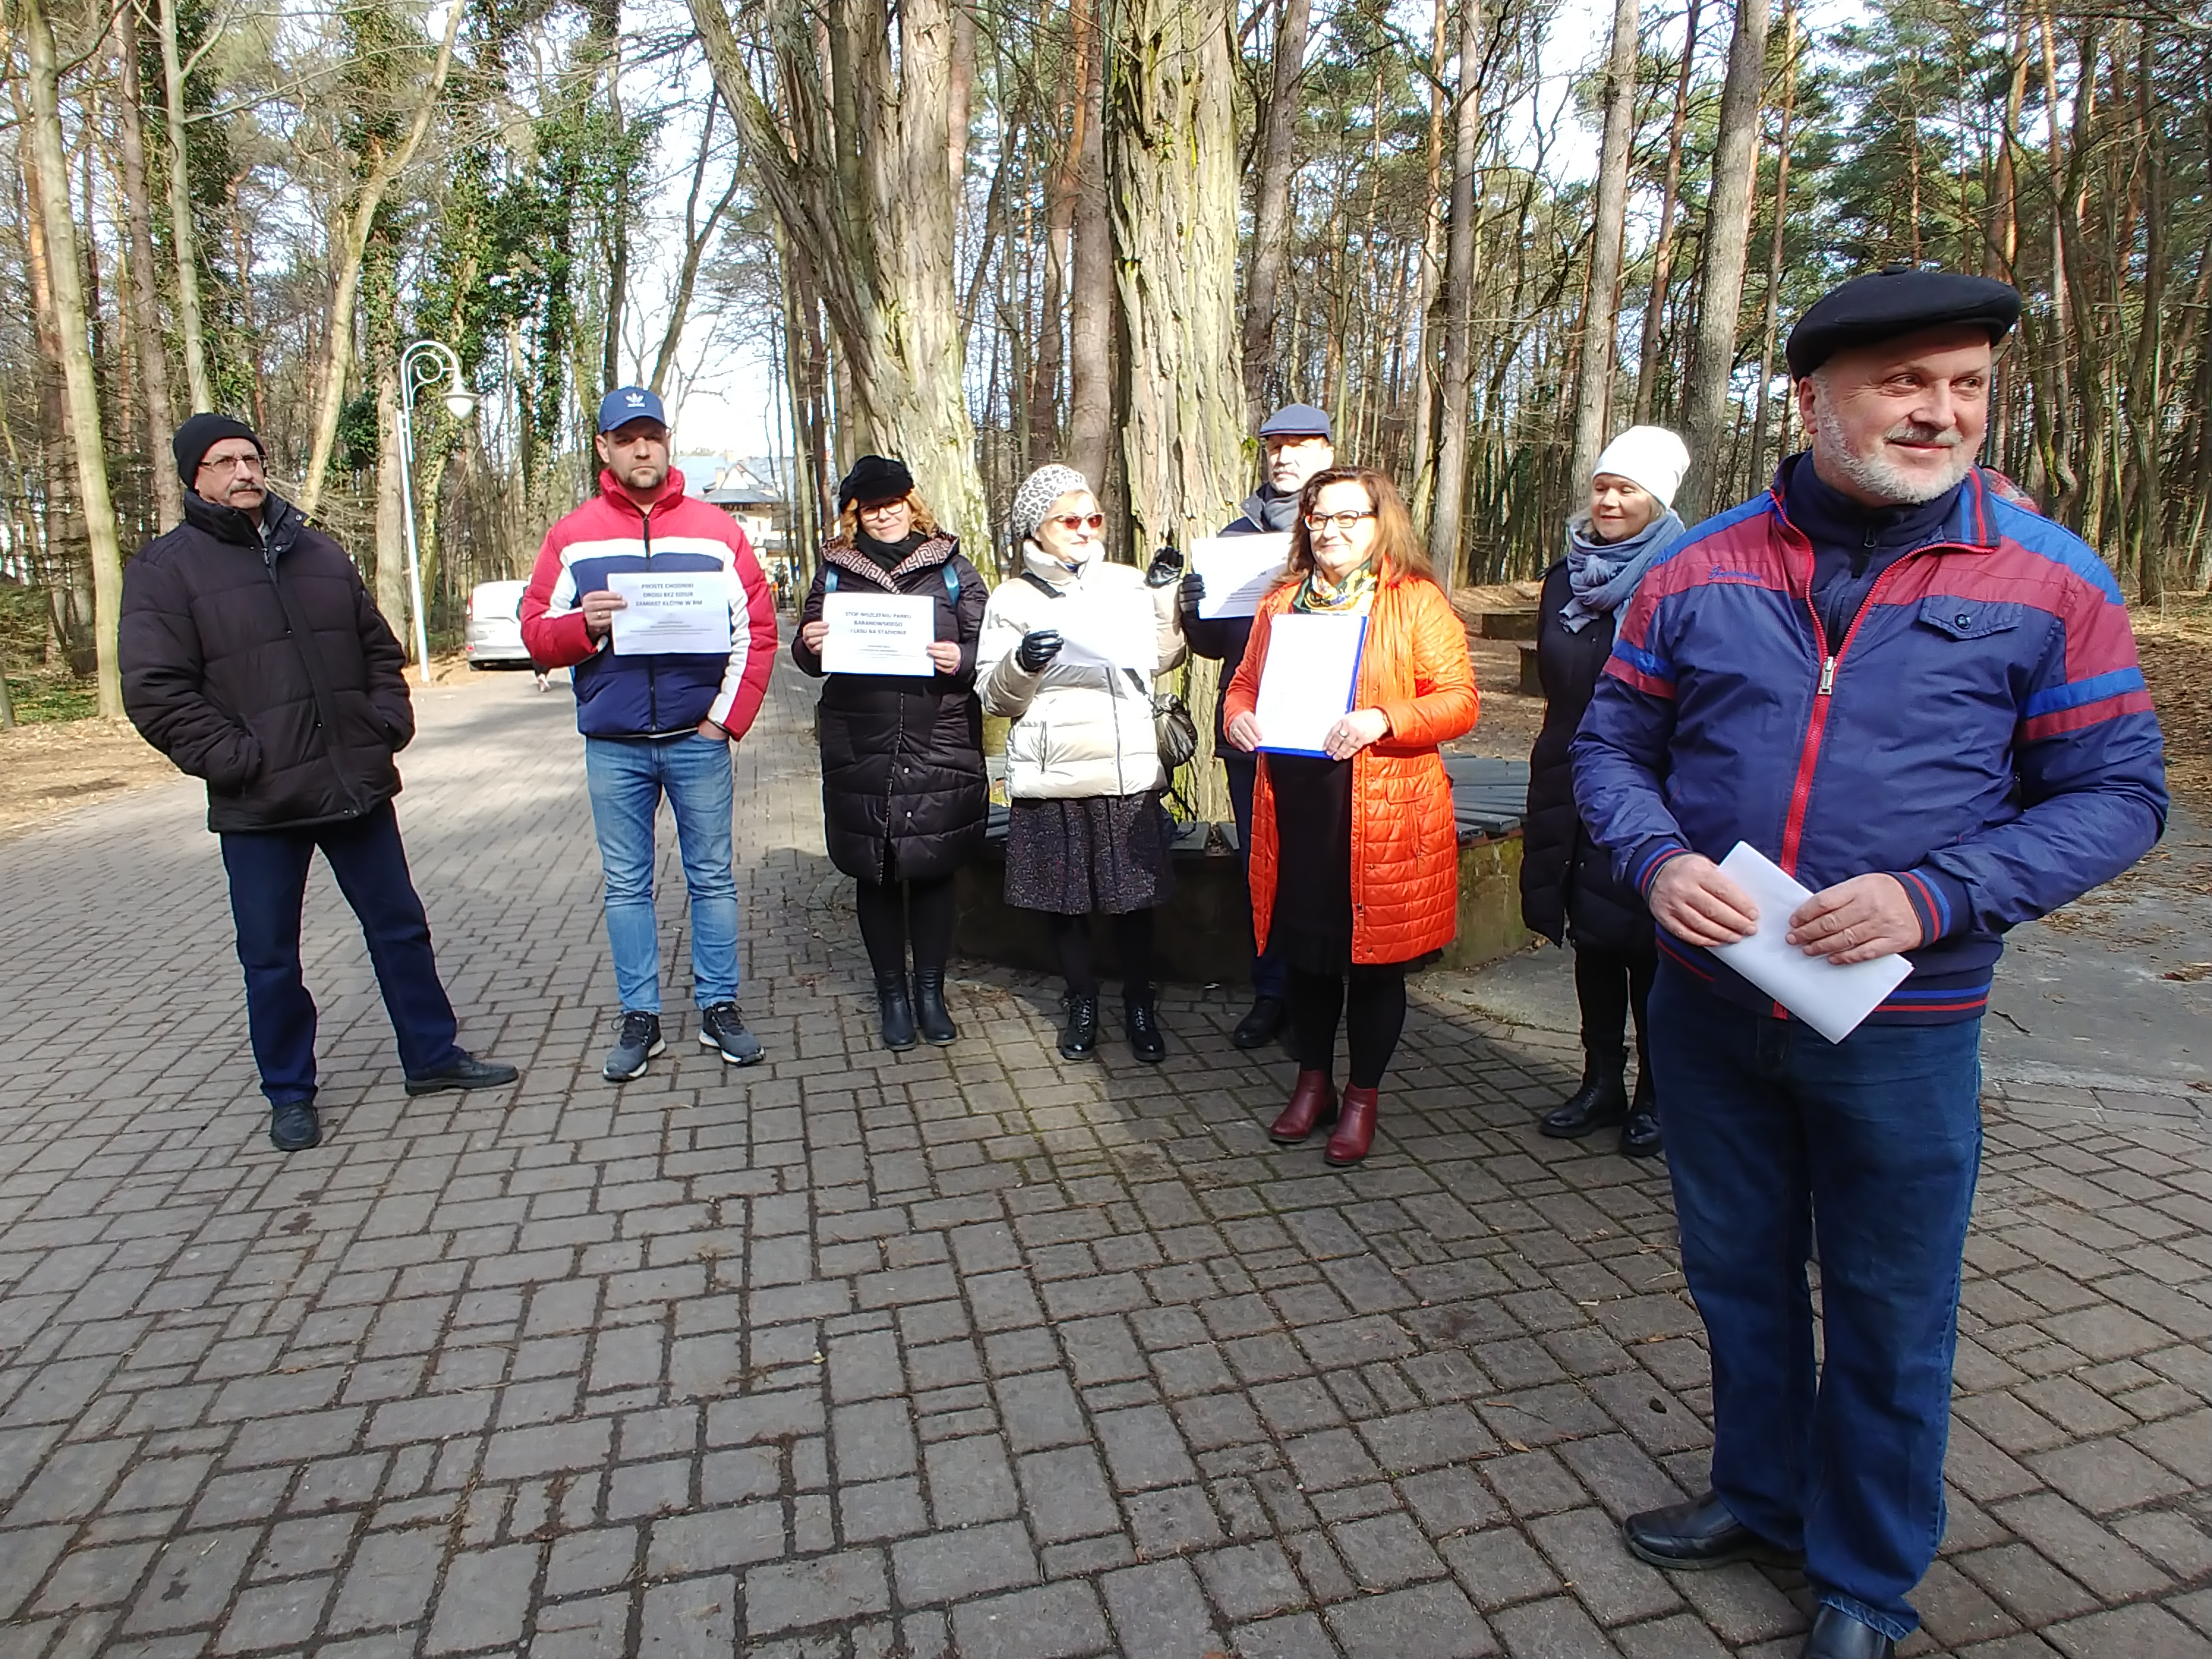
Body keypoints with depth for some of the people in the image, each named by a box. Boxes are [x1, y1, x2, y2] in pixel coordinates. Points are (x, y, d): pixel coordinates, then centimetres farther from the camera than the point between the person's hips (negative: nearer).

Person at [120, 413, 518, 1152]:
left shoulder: (318, 551, 12)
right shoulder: (165, 568, -3)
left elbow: (379, 649, 17)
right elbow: (156, 690, -10)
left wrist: (387, 725, 4)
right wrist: (234, 760, -16)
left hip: (358, 786, 4)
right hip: (258, 806, -4)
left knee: (399, 926, 12)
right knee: (270, 957, 8)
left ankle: (432, 1055, 27)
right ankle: (289, 1093, 25)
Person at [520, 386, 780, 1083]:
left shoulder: (715, 529, 4)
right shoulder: (572, 536, 7)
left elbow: (758, 628, 2)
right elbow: (536, 631, 7)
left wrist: (730, 715, -6)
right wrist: (582, 624, -15)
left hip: (698, 738, -1)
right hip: (612, 745, 1)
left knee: (712, 878, 7)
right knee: (626, 887, 8)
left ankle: (719, 1007, 18)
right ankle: (639, 1018, 19)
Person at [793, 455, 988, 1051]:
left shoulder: (951, 568, 7)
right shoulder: (835, 571, 11)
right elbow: (807, 655, 14)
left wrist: (962, 661, -17)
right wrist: (809, 646, -9)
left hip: (940, 751, -1)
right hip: (860, 754, 1)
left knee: (934, 870, 6)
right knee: (874, 875, 8)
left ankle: (930, 990, 23)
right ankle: (891, 993, 24)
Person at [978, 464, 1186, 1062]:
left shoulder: (1126, 583, 9)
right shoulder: (1012, 599, 4)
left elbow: (1164, 658, 7)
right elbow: (997, 700, 1)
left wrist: (1165, 595, -4)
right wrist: (1023, 663, -18)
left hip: (1128, 770, 1)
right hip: (1050, 775, -1)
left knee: (1134, 893, 7)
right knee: (1063, 897, 9)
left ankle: (1139, 1005, 27)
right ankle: (1083, 1002, 29)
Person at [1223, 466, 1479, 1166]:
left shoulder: (1417, 601, -1)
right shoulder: (1282, 601, 13)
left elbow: (1460, 701, -7)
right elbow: (1245, 682, 20)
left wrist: (1383, 721, -22)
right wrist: (1239, 715, -2)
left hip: (1383, 814, -4)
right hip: (1295, 809, 4)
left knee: (1374, 958, 7)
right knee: (1306, 952, 13)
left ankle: (1363, 1097, 26)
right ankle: (1314, 1083, 32)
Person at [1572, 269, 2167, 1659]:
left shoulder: (2049, 582, -6)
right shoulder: (1702, 569, -1)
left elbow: (2117, 795, -4)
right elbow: (1613, 749, 5)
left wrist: (1933, 897, -19)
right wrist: (1659, 861, -15)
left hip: (1901, 1026, -2)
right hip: (1708, 1004, 3)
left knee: (1888, 1318, 14)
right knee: (1738, 1273, 20)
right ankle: (1762, 1495, 46)